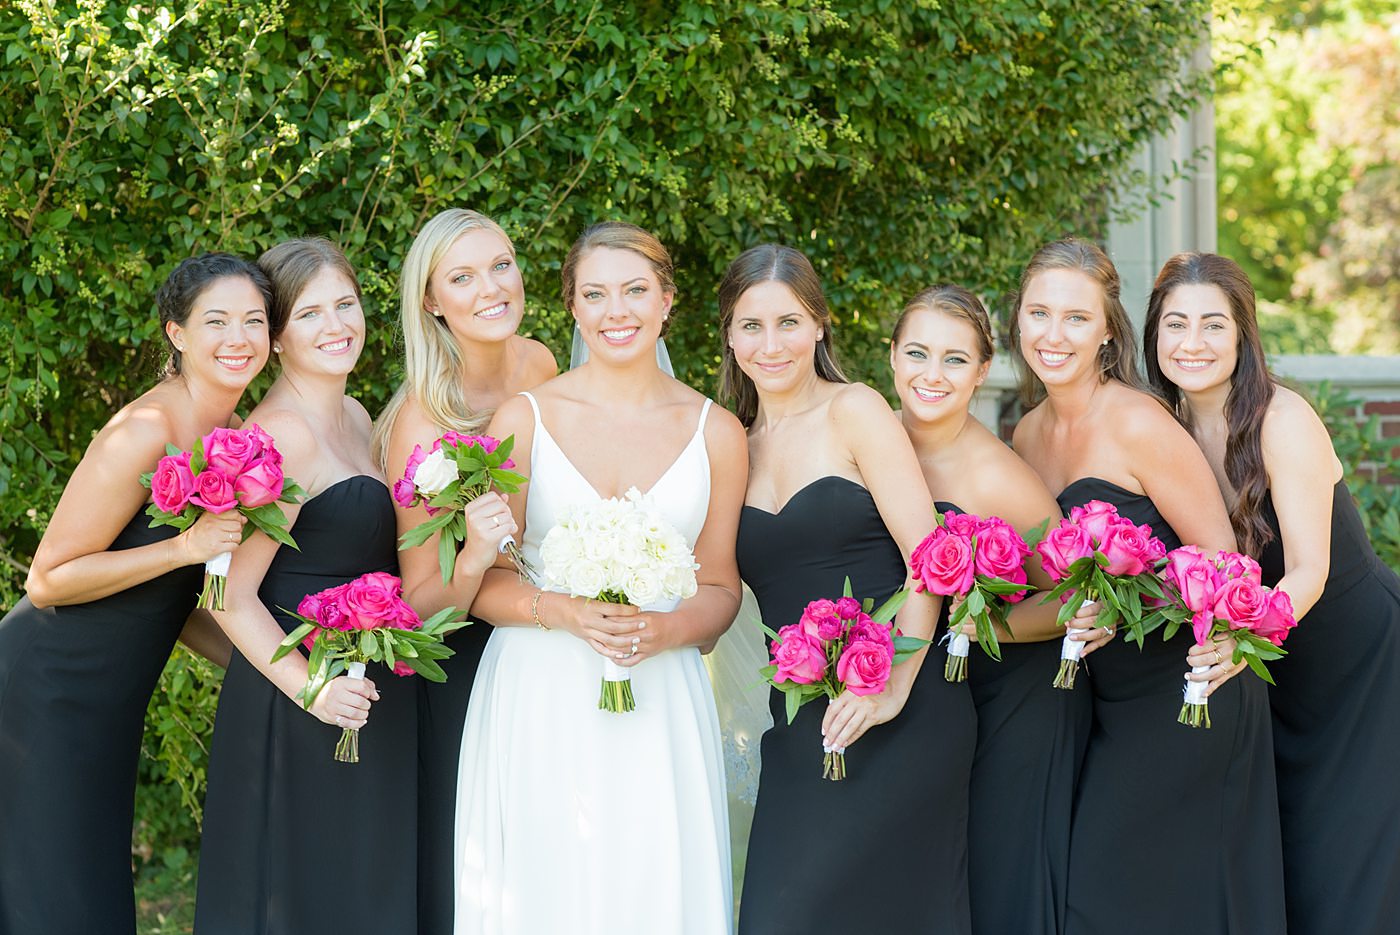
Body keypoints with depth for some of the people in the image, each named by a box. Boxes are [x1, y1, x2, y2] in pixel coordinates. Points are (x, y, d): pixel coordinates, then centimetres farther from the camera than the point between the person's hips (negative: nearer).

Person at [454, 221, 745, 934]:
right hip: (541, 704, -1)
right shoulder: (524, 420, 1)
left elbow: (720, 587, 11)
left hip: (660, 707, 1)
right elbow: (483, 581, 1)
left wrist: (667, 629, -10)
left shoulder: (715, 433, 6)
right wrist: (563, 611, -17)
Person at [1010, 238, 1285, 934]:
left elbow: (1220, 555, -14)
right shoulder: (1028, 435, 7)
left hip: (1183, 693, -7)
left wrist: (1220, 644, -32)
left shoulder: (1136, 423, -16)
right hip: (1105, 704, 7)